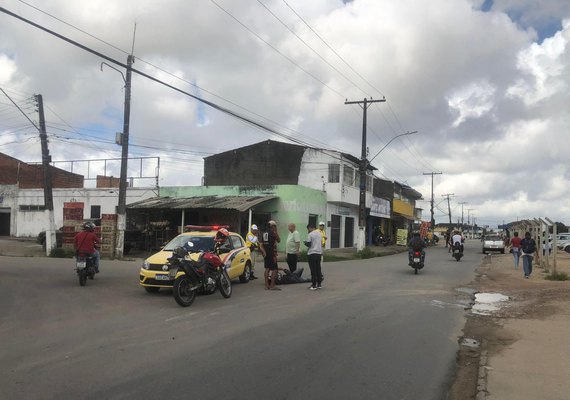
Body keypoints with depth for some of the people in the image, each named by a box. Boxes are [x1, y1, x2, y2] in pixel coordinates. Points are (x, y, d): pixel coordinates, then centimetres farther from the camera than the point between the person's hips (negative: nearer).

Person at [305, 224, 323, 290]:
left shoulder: (310, 234, -12)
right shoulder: (319, 233, 11)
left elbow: (308, 244, -13)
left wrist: (305, 242, 6)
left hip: (312, 253, -7)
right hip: (319, 253, 7)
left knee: (313, 270, -4)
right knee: (318, 269, 12)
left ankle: (314, 285, -3)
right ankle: (319, 284, 15)